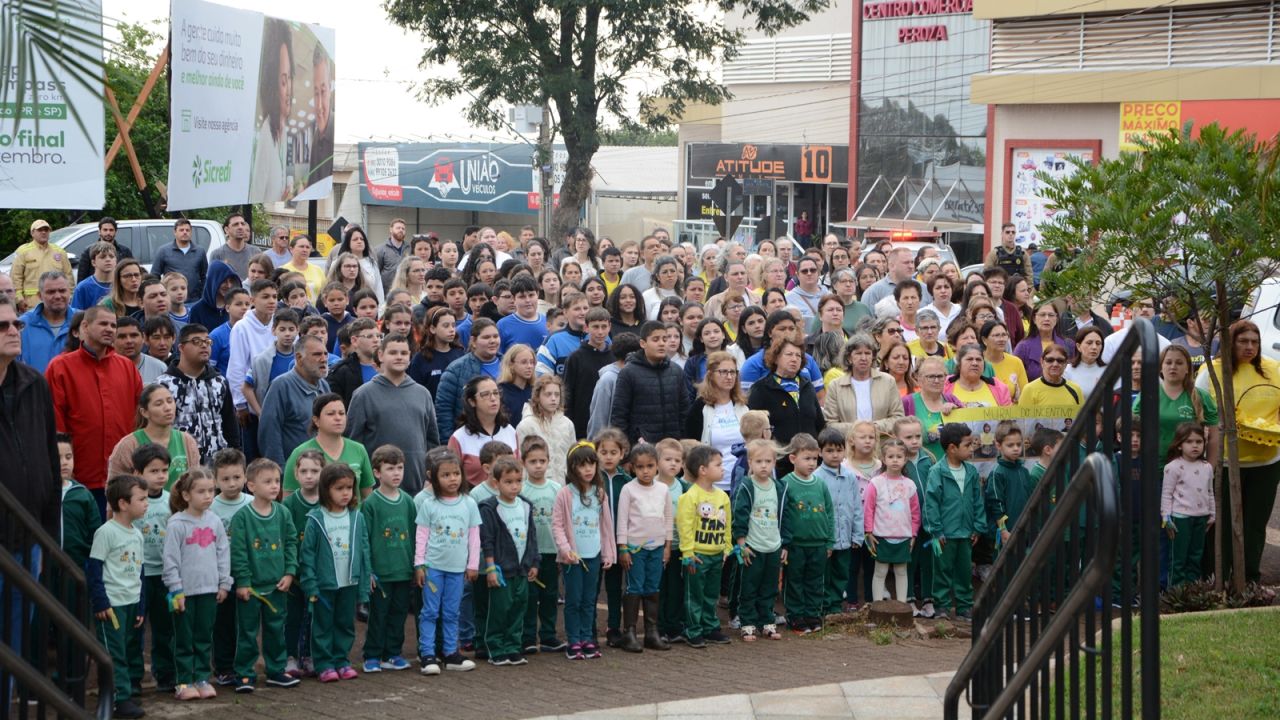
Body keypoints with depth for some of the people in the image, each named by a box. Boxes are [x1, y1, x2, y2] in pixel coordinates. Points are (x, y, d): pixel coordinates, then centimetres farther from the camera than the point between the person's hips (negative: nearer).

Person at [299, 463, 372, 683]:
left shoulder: (357, 518, 0)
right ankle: (324, 664, 13)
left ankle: (341, 661, 23)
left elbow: (364, 551, 5)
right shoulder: (316, 520, -9)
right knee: (323, 626, 5)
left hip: (349, 583, 3)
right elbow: (307, 555, -7)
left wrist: (364, 585, 3)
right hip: (324, 584, -3)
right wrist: (310, 585, -10)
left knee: (346, 624, 12)